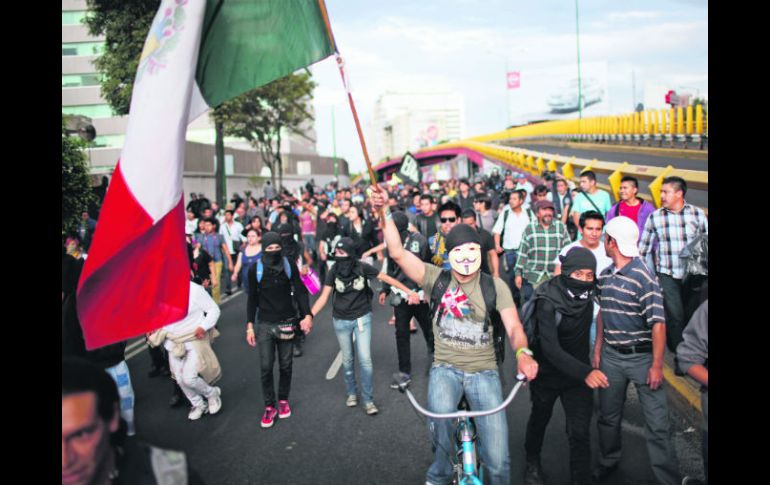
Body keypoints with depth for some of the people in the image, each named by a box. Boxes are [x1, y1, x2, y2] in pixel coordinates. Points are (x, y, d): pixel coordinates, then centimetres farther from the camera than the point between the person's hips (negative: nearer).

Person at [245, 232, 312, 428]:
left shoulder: (289, 264, -6)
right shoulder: (255, 269, -5)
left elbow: (300, 291, -2)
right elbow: (252, 298, 3)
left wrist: (307, 314, -14)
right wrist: (250, 326, 0)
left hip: (286, 322, 1)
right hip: (265, 325, 0)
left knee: (285, 365, 12)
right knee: (266, 367, -1)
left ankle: (283, 400, 30)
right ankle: (269, 407, 12)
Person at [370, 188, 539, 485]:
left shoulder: (495, 286, -1)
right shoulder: (435, 278, -1)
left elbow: (514, 327, -9)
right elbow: (398, 253, -11)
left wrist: (522, 353, -31)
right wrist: (385, 213, -22)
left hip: (484, 372, 0)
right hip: (445, 368, 0)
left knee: (497, 459, -10)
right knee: (440, 416, -32)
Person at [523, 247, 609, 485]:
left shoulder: (589, 293, -12)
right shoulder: (548, 301, -29)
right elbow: (550, 348, -38)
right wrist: (585, 372, -50)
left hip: (579, 372, 3)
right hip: (548, 373, -3)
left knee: (580, 432, -4)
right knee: (540, 419, 21)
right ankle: (532, 462, 48)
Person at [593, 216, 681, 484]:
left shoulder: (644, 277, -18)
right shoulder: (605, 275, 4)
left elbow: (658, 324, -18)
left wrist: (657, 365, -18)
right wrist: (598, 350, 13)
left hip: (642, 356, -6)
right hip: (611, 356, 6)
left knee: (657, 424, 0)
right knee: (608, 415, 18)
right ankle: (608, 461, 39)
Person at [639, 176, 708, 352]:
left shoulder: (698, 214, -1)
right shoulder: (654, 217, -1)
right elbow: (644, 248, 6)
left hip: (691, 275, 1)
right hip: (667, 274, -1)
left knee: (691, 315, 9)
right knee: (675, 315, -9)